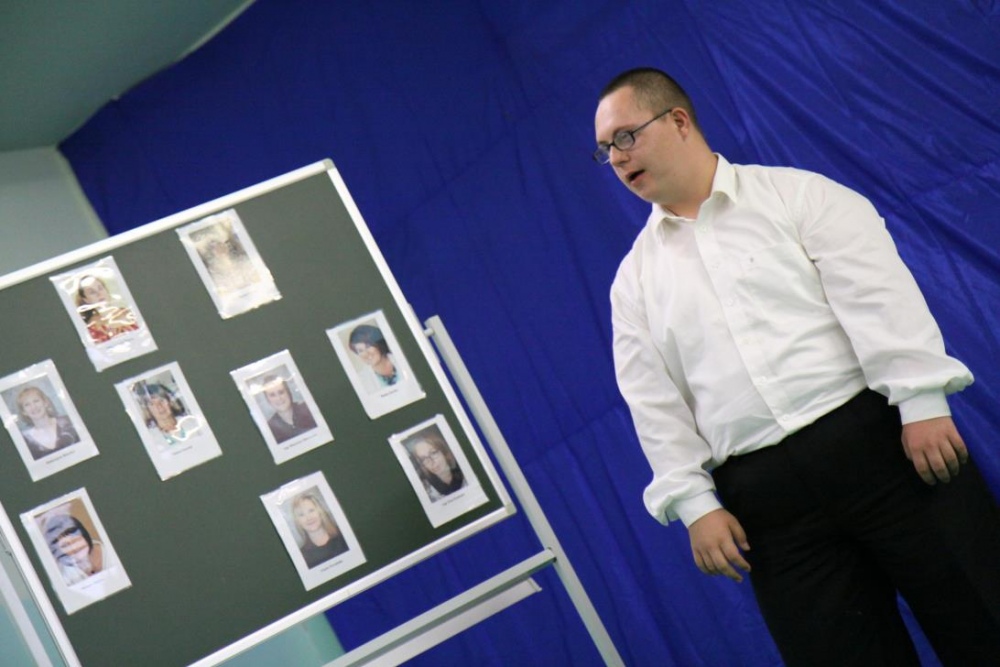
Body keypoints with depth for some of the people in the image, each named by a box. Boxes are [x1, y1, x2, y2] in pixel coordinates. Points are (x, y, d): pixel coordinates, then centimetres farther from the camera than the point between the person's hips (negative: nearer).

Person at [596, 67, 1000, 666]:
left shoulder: (796, 193, 6)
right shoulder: (635, 278, 16)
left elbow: (879, 294, -4)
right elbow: (655, 404, 10)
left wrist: (921, 403, -14)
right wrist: (695, 503, 0)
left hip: (878, 439, -2)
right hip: (765, 498, 3)